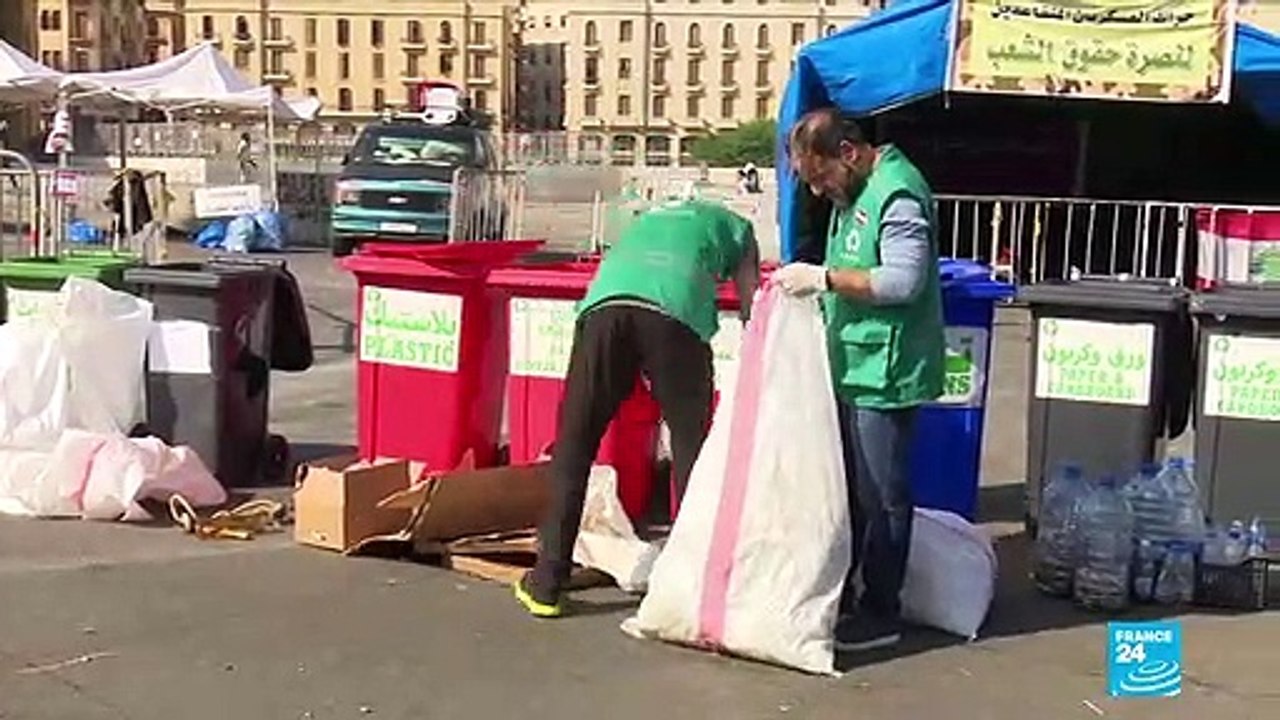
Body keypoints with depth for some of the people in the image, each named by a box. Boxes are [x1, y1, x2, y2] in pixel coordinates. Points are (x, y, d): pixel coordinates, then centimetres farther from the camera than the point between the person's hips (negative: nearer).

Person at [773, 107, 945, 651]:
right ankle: (836, 596, 28)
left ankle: (880, 614, 11)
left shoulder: (897, 193, -16)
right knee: (844, 488, 16)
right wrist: (815, 283, 9)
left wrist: (825, 278, -22)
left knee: (880, 496, 0)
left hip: (884, 373, -10)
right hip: (852, 368, 10)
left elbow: (904, 280, -24)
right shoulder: (852, 193, 15)